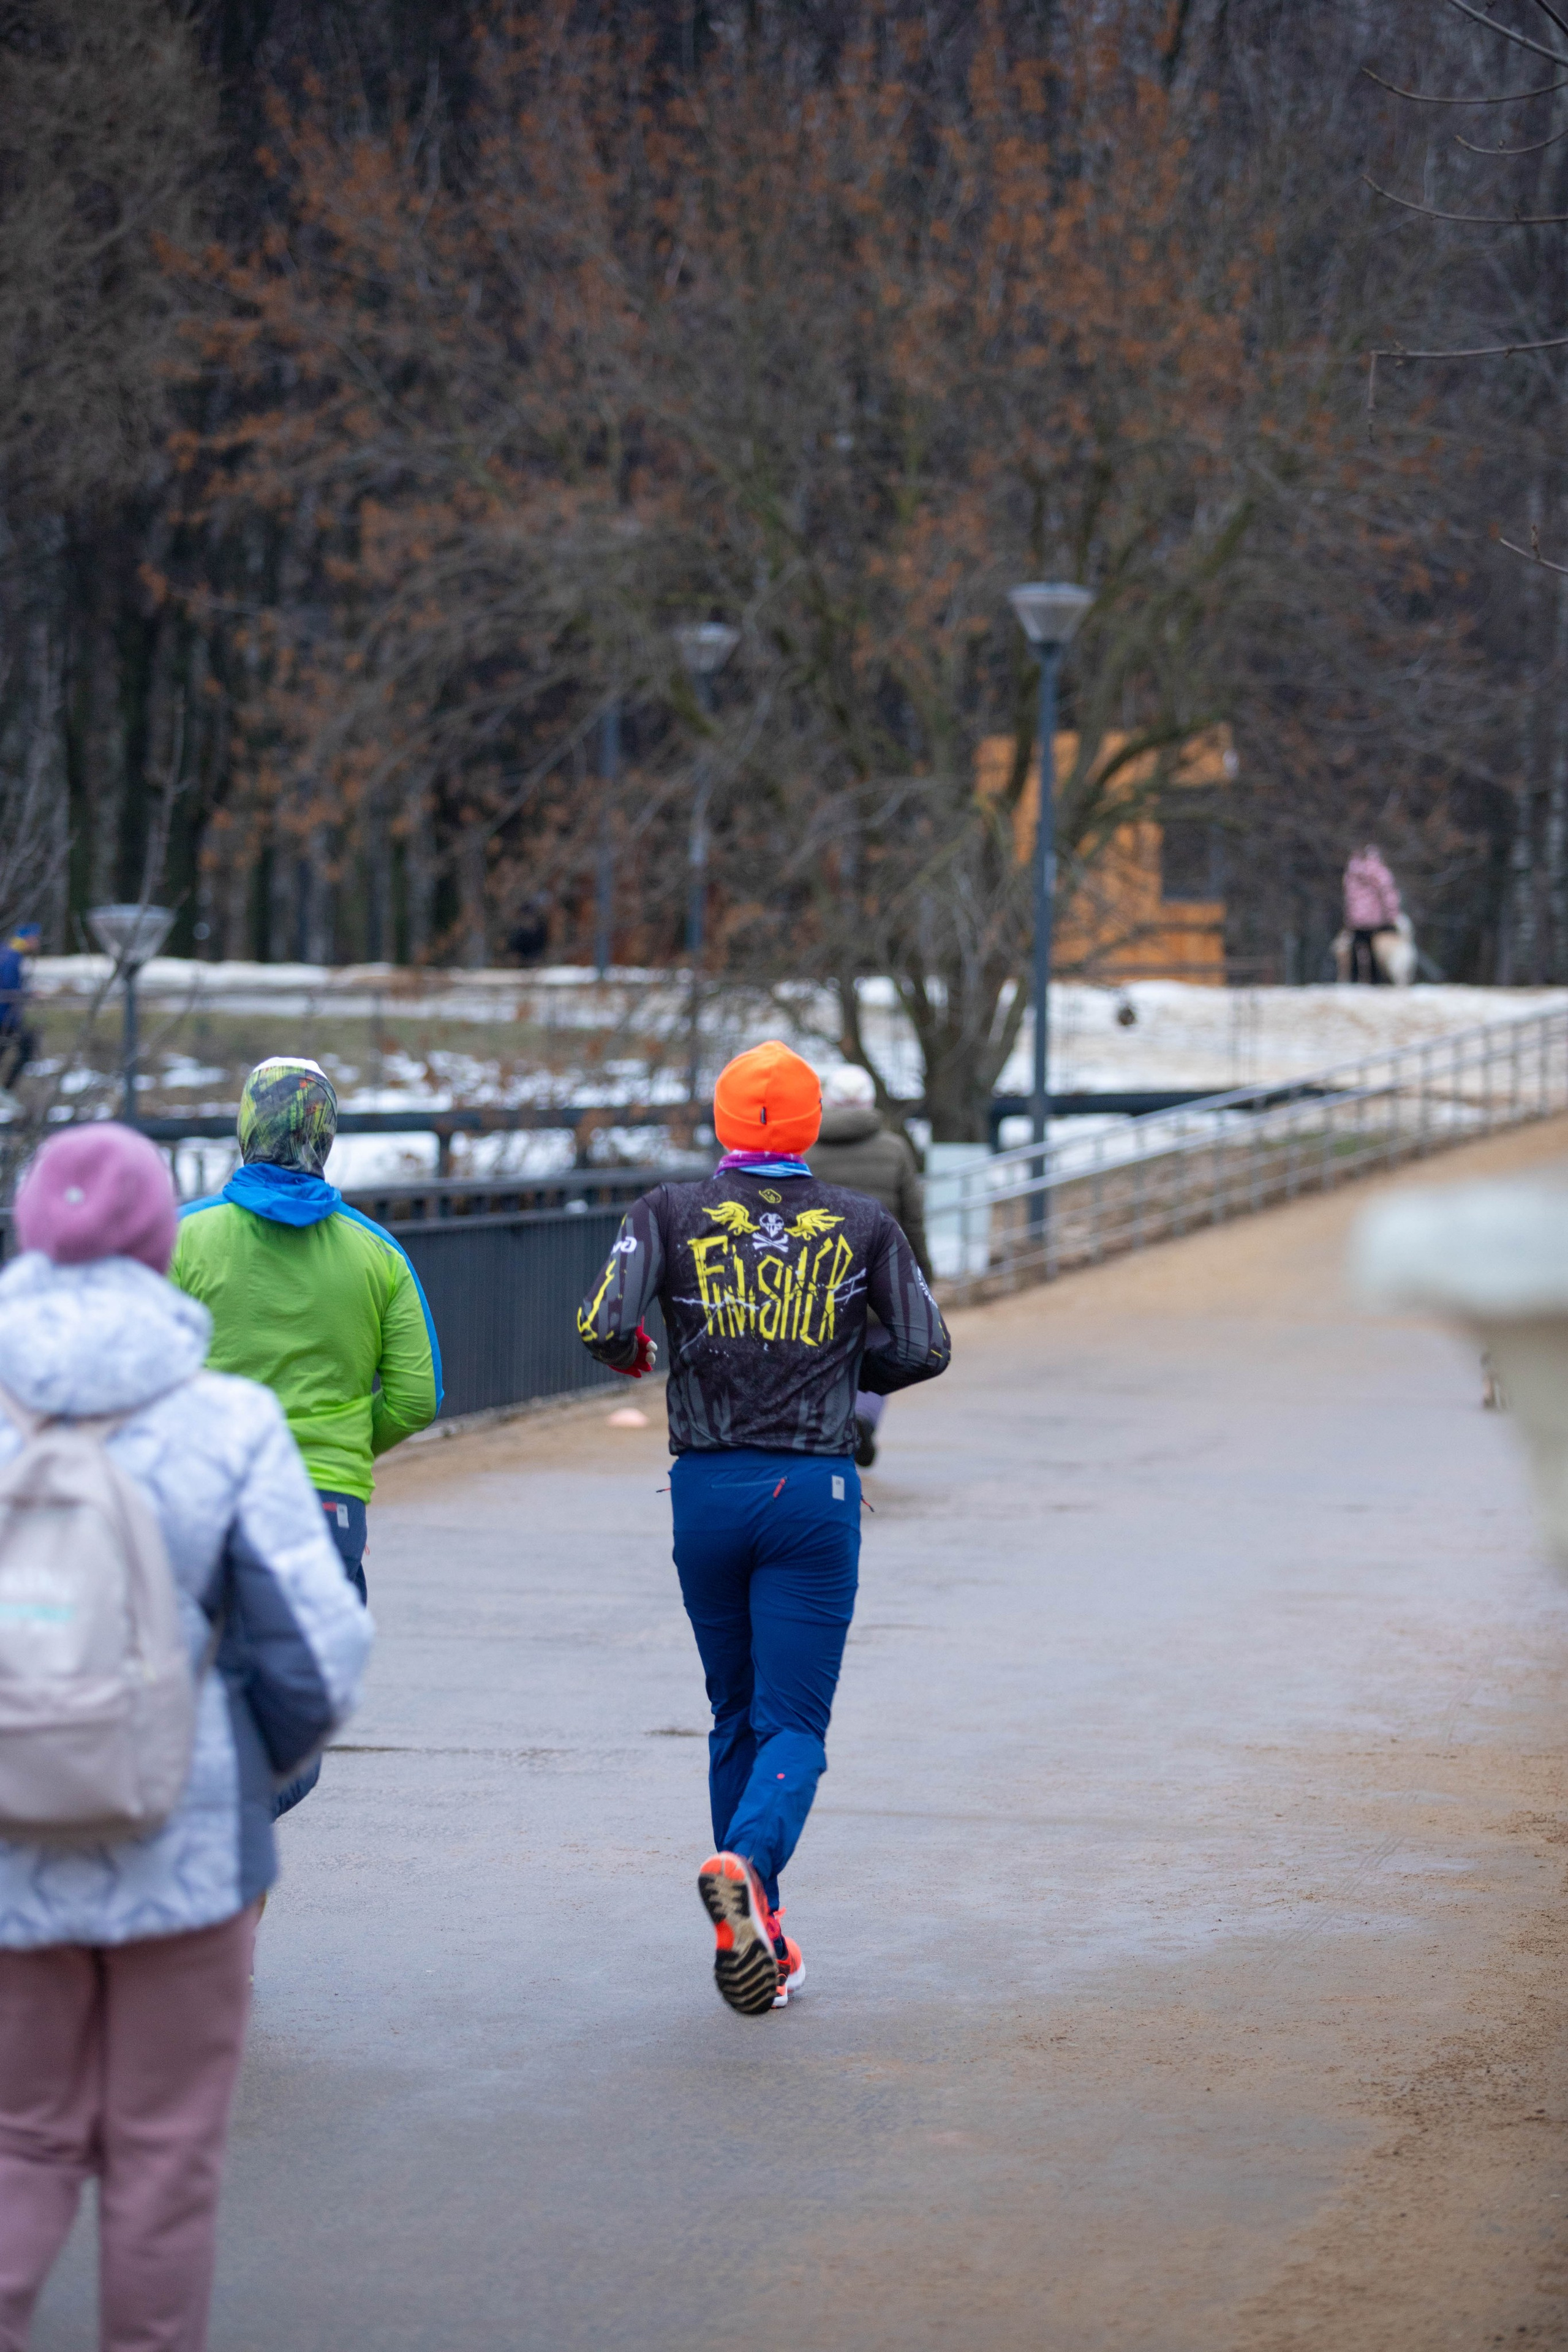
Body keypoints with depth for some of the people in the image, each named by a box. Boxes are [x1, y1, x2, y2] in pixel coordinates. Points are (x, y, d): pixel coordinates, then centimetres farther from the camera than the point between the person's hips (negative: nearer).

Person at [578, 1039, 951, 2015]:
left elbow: (605, 1328, -10)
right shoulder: (863, 1225, 4)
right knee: (793, 1721, -2)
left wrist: (632, 1354, 12)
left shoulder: (669, 1212, 2)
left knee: (736, 1716, 15)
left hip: (709, 1489, 2)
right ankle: (748, 1864, -31)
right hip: (816, 1492, -1)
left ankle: (754, 1933, 16)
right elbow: (926, 1350, 1)